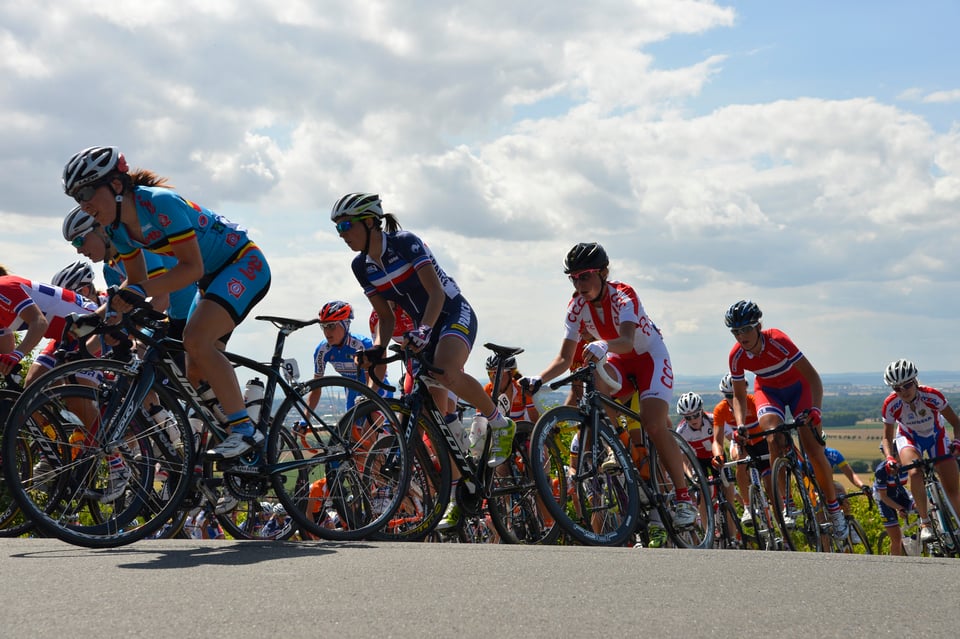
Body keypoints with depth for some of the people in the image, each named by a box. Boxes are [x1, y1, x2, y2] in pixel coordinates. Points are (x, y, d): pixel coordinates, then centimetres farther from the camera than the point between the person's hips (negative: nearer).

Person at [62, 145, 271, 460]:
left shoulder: (160, 203, -27)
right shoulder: (118, 227, -2)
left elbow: (192, 267, -28)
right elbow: (137, 281, 7)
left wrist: (140, 291, -36)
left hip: (245, 264, -9)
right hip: (213, 276, 9)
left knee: (196, 338, -28)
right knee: (197, 374, 6)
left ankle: (243, 428, -23)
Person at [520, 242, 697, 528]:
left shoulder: (623, 295, -27)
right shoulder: (577, 306, -12)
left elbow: (627, 341, -45)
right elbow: (565, 357, -15)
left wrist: (603, 345, -67)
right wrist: (538, 380, -32)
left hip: (650, 356, -5)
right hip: (619, 363, 5)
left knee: (654, 426, -24)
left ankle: (684, 497, -7)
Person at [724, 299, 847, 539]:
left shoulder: (777, 341, -33)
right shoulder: (736, 356, -22)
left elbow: (812, 375, -32)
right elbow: (738, 396, -8)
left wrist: (815, 409, -45)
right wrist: (740, 425, -24)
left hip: (797, 386, -2)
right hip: (768, 390, 2)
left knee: (813, 449, -14)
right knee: (774, 440, -26)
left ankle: (834, 509, 4)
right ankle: (785, 506, -17)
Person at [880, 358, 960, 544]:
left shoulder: (932, 396, -28)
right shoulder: (891, 404, -25)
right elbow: (887, 437, -13)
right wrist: (889, 458, -31)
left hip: (936, 436, 0)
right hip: (909, 438, 0)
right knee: (914, 473, -32)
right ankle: (925, 522, -19)